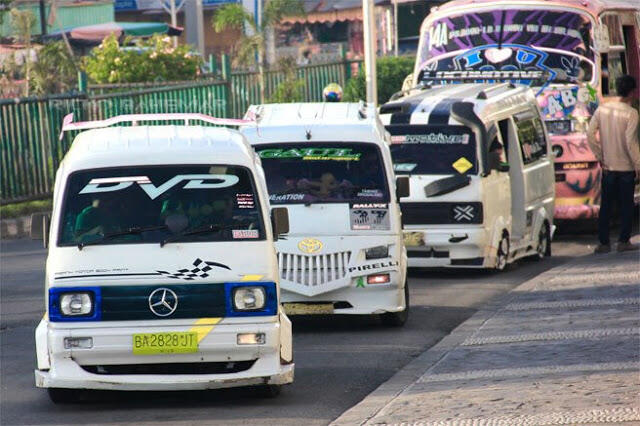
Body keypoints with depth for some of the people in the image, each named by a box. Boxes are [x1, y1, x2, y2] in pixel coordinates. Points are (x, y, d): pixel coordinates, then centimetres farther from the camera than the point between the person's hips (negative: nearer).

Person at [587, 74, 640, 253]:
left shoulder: (602, 109, -1)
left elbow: (590, 134, -3)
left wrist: (600, 157, 6)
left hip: (608, 166, 4)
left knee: (605, 205, 10)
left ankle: (604, 242, 9)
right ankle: (623, 241, 8)